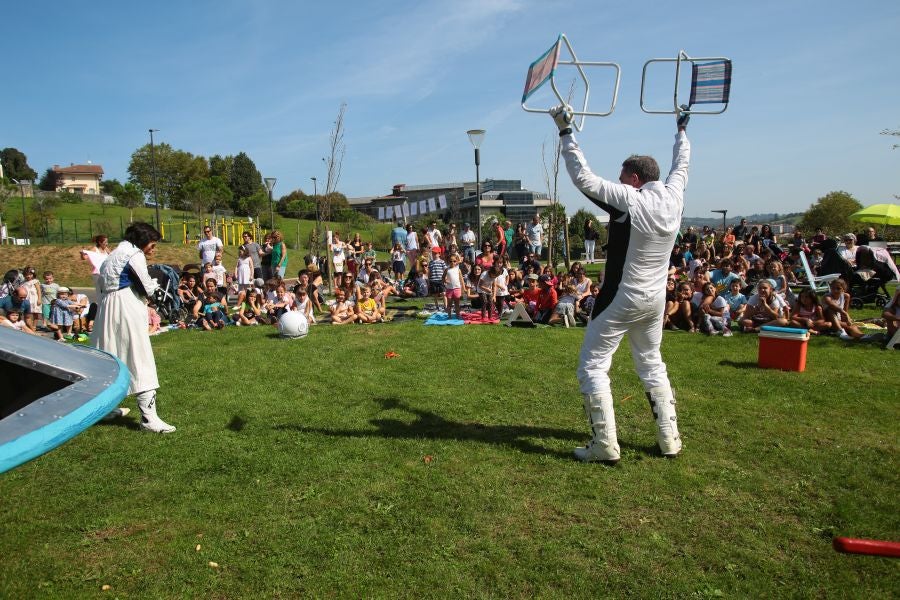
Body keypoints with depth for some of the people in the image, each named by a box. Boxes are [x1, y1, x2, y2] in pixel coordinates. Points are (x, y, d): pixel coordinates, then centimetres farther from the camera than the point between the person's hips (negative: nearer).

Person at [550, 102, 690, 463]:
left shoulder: (629, 201, -17)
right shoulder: (673, 197, 1)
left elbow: (583, 179, -20)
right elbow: (681, 165, 20)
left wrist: (566, 132, -15)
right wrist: (682, 130, 36)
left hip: (621, 299, -7)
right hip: (655, 299, 7)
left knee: (593, 366, 1)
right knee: (651, 363, 21)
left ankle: (605, 446, 0)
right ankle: (669, 439, 24)